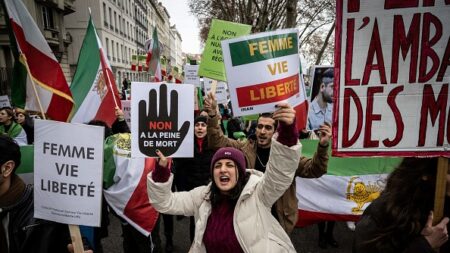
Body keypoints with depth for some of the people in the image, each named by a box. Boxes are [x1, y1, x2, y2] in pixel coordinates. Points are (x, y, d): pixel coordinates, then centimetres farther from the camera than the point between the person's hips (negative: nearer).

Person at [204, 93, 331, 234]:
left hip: (277, 219, 0)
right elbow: (217, 142, -11)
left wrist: (322, 146, -28)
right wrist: (212, 114, -26)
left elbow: (313, 170, -9)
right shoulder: (243, 148, -5)